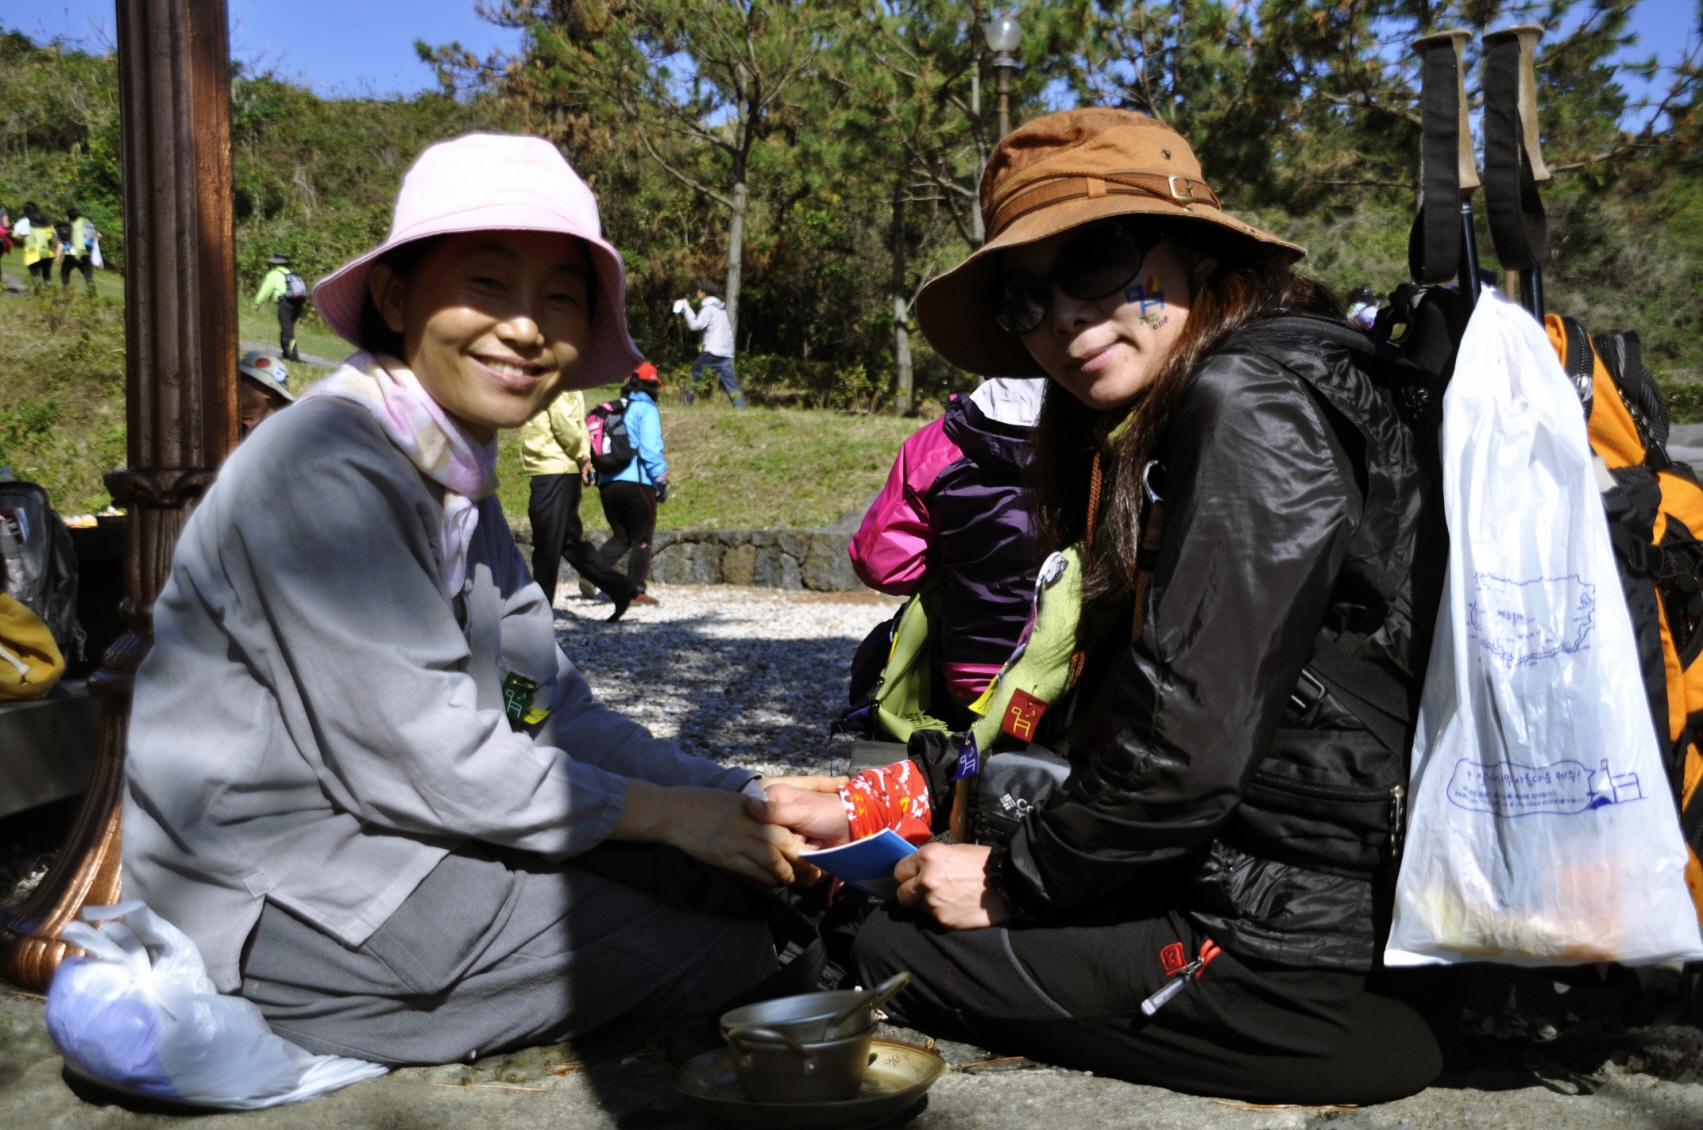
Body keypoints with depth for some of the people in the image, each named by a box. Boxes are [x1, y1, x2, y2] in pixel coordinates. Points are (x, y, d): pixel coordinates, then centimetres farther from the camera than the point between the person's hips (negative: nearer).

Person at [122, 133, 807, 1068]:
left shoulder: (461, 486, 10)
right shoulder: (323, 467, -21)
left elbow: (552, 709, 5)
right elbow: (409, 755, -23)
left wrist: (746, 804, -8)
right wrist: (664, 814, -14)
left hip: (383, 842, 9)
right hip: (275, 909, -9)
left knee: (712, 880, 8)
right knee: (722, 948, -9)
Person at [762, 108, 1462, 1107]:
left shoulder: (1250, 399, -17)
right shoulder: (1149, 432, 14)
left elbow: (1187, 745, -23)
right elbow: (1090, 722, 15)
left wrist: (1012, 877, -7)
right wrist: (879, 807, 10)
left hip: (1323, 977, -10)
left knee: (901, 948, 1)